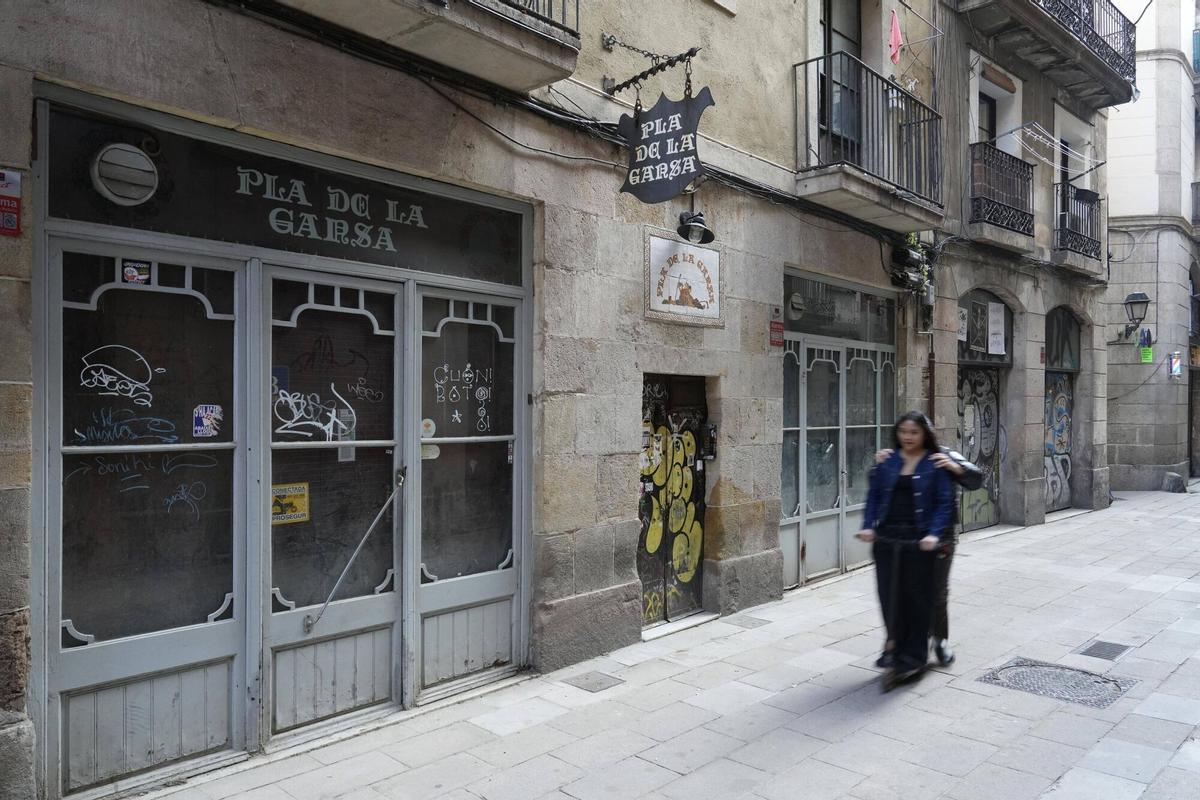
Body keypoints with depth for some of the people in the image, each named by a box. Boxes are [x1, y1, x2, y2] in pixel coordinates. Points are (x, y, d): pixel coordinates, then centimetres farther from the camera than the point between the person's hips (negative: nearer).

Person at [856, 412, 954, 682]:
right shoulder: (887, 462, 7)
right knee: (889, 596, 6)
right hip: (886, 539, 3)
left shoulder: (935, 464, -2)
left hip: (918, 541, -3)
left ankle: (914, 656, 19)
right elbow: (874, 495, 10)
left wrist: (934, 533, -17)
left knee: (917, 597, 5)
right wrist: (868, 526, -3)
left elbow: (945, 502, -5)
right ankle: (895, 647, 25)